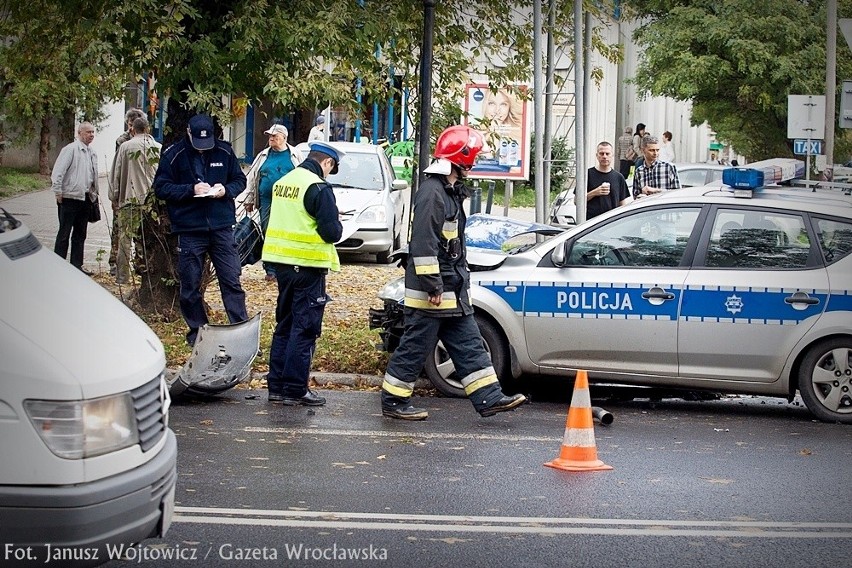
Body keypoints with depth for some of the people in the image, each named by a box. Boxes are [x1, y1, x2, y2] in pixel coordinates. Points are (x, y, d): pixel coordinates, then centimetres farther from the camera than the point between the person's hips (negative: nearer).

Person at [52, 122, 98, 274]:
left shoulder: (91, 153, 15)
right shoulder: (71, 149, -9)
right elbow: (57, 172, -14)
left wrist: (94, 194, 16)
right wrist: (58, 193, -16)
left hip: (85, 198, 8)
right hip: (70, 198, -8)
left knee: (80, 234, 11)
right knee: (64, 233, -4)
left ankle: (77, 265, 18)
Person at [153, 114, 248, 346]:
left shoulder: (225, 151, 2)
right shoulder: (173, 155, -5)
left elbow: (240, 180, 11)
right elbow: (161, 188, -6)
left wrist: (226, 190, -11)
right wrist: (191, 189, -18)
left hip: (222, 228, 1)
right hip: (190, 230, -1)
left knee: (232, 281, 2)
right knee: (190, 286, 6)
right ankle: (197, 331, 19)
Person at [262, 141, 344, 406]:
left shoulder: (282, 182, 9)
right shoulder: (319, 188, -16)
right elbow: (331, 232, -18)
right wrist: (337, 225, 4)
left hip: (281, 261, 8)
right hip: (307, 265, -8)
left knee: (285, 324, 16)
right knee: (305, 329, -1)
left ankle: (276, 385, 19)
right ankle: (294, 389, 0)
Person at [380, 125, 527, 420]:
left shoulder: (451, 191, 16)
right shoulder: (432, 192, -17)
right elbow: (423, 243, -23)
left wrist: (460, 280, 23)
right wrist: (432, 286, -23)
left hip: (453, 290, 10)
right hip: (431, 292, -10)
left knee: (469, 345, 9)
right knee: (416, 347, -2)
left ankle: (489, 398, 11)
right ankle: (393, 401, 8)